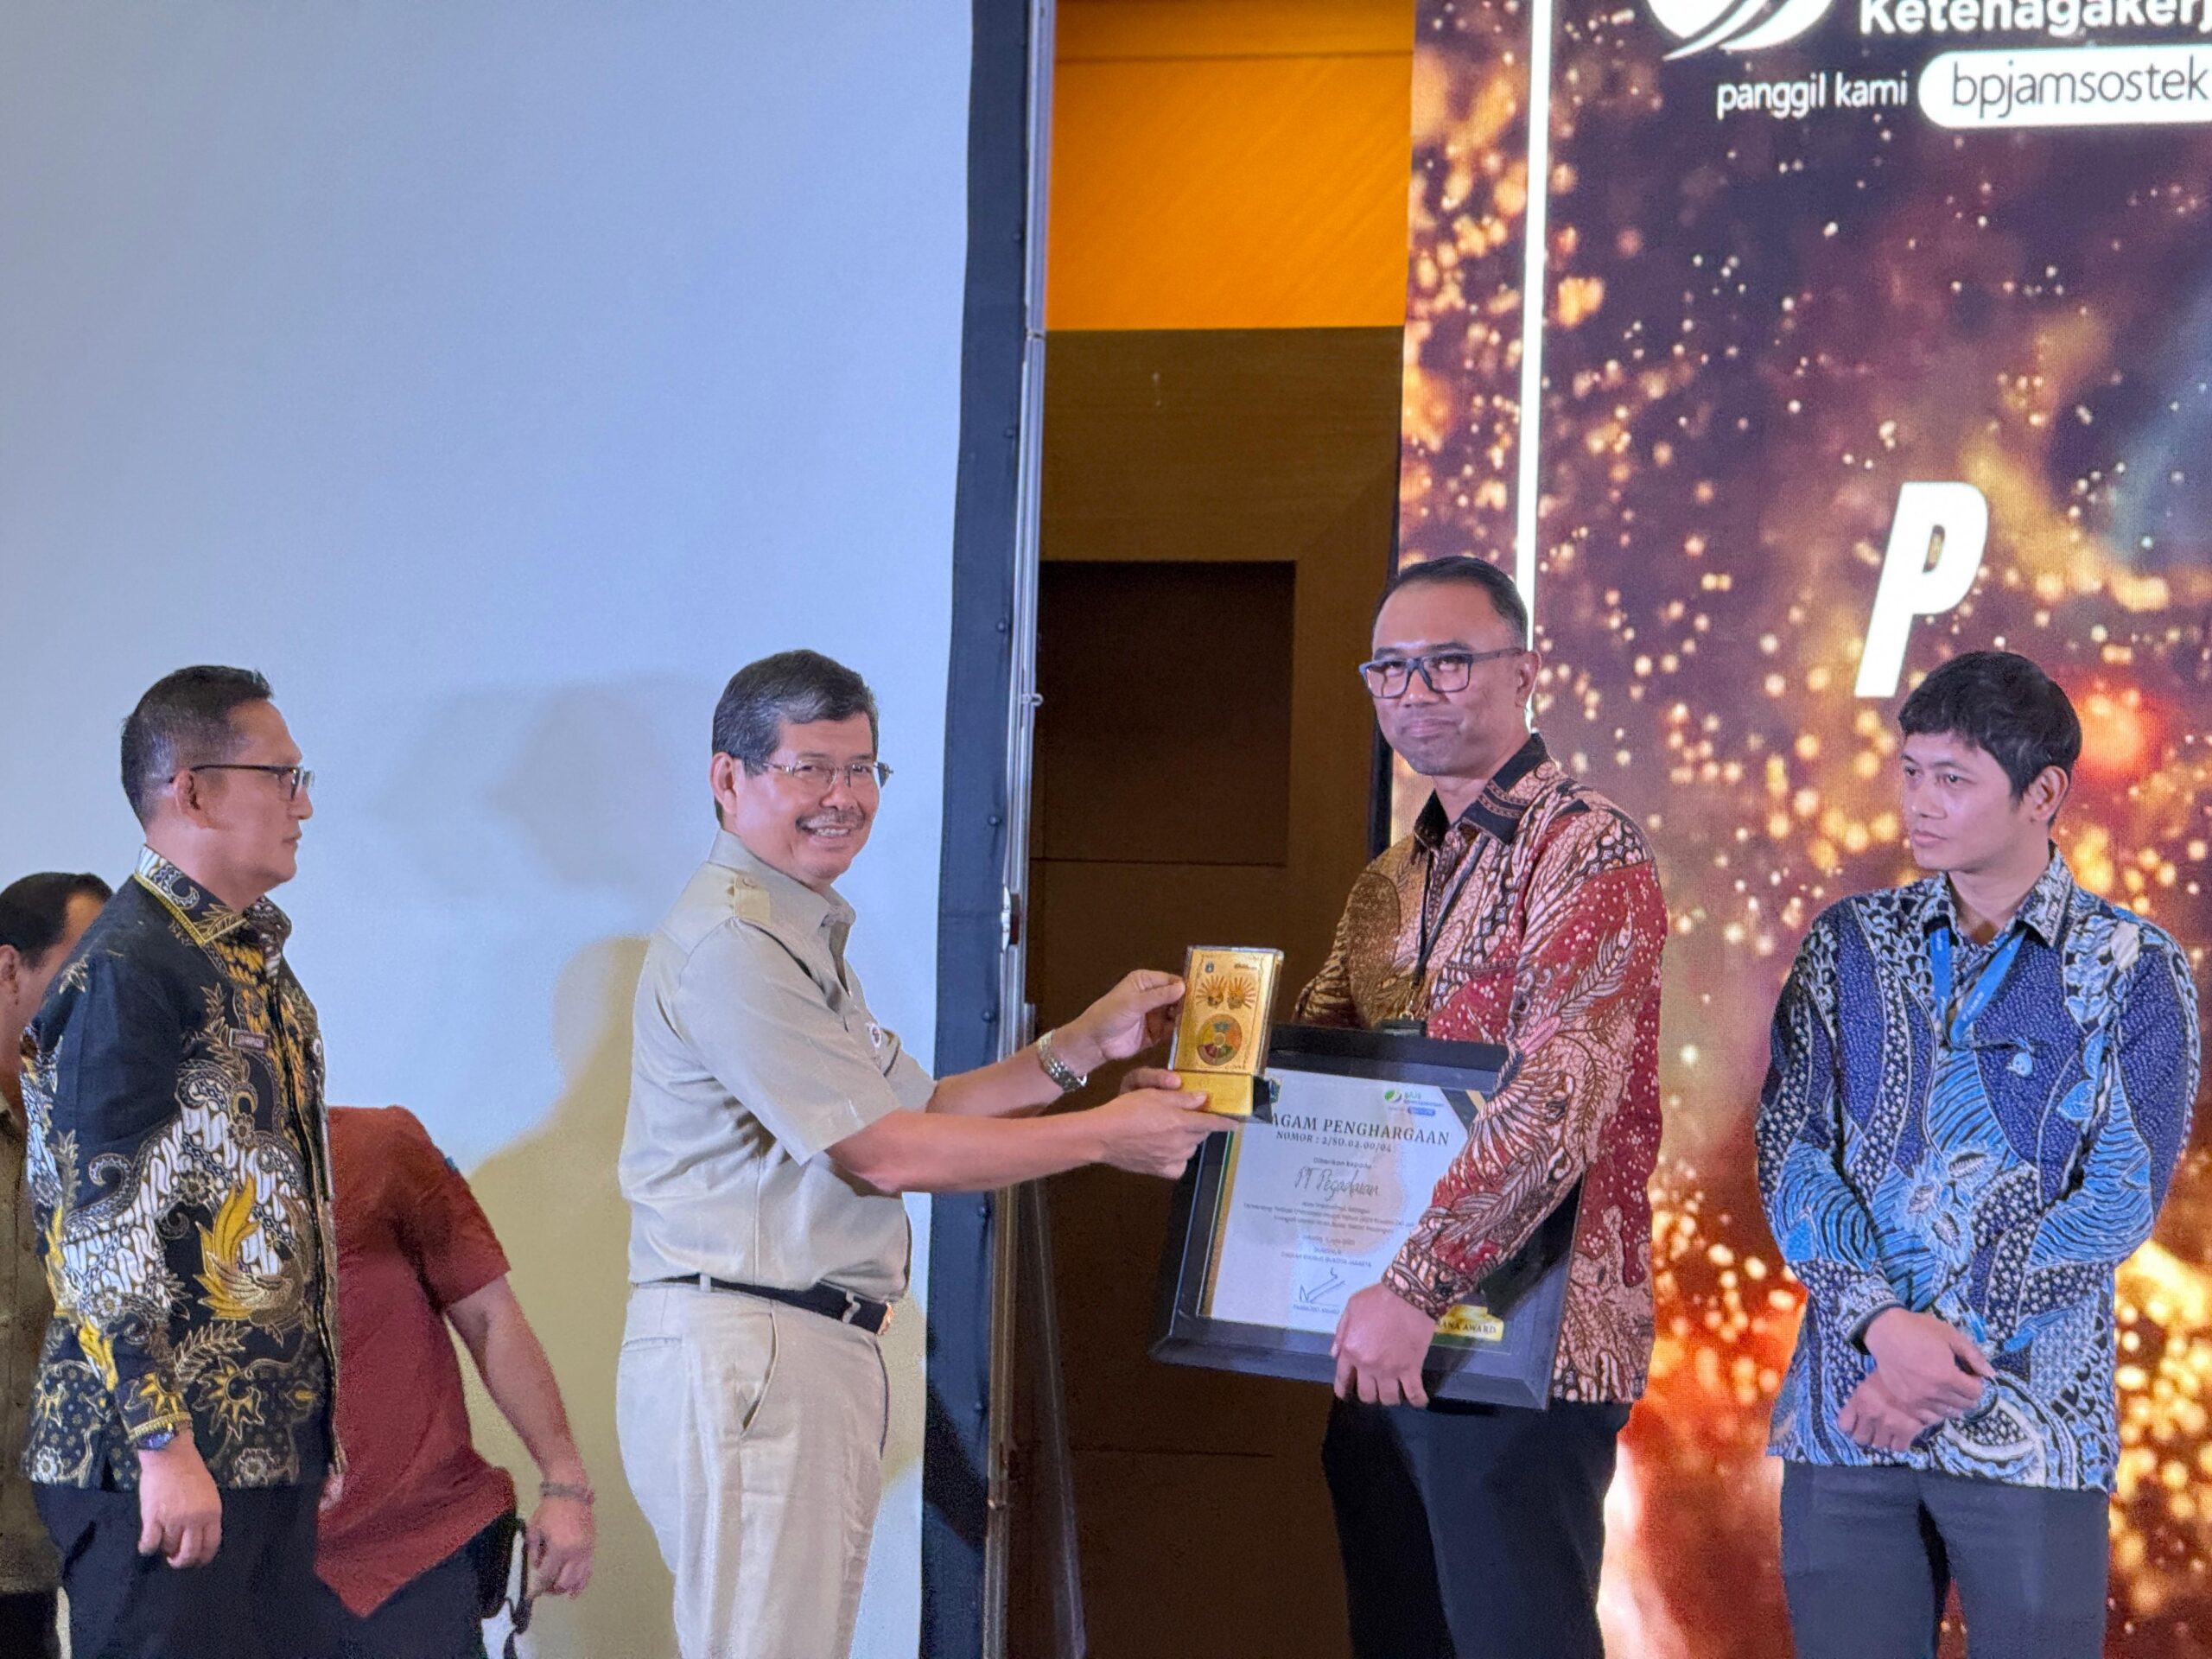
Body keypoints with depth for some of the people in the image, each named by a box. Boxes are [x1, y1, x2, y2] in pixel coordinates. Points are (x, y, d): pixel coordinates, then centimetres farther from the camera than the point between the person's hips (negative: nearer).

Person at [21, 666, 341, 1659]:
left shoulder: (256, 964, 17)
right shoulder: (127, 968, -12)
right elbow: (103, 1229, -18)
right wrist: (164, 1443, -21)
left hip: (275, 1442, 9)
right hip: (166, 1459, -9)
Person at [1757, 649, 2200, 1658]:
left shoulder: (2133, 971, 0)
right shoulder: (1849, 947, 8)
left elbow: (2118, 1200, -7)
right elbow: (1790, 1156, 1)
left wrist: (1945, 1352, -15)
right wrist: (1884, 1324, -15)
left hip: (2030, 1431, -2)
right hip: (1843, 1416, 2)